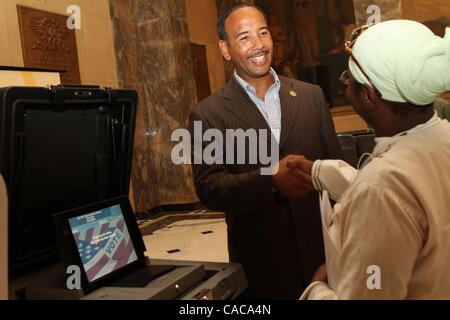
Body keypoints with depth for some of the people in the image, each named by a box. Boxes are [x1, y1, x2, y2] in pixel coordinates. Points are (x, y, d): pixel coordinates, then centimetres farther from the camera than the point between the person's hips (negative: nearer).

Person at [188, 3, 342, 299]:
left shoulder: (311, 96, 4)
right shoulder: (208, 114, -5)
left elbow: (335, 165, 8)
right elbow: (208, 188, -13)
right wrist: (270, 181, -28)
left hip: (321, 244, 3)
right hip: (261, 258, -2)